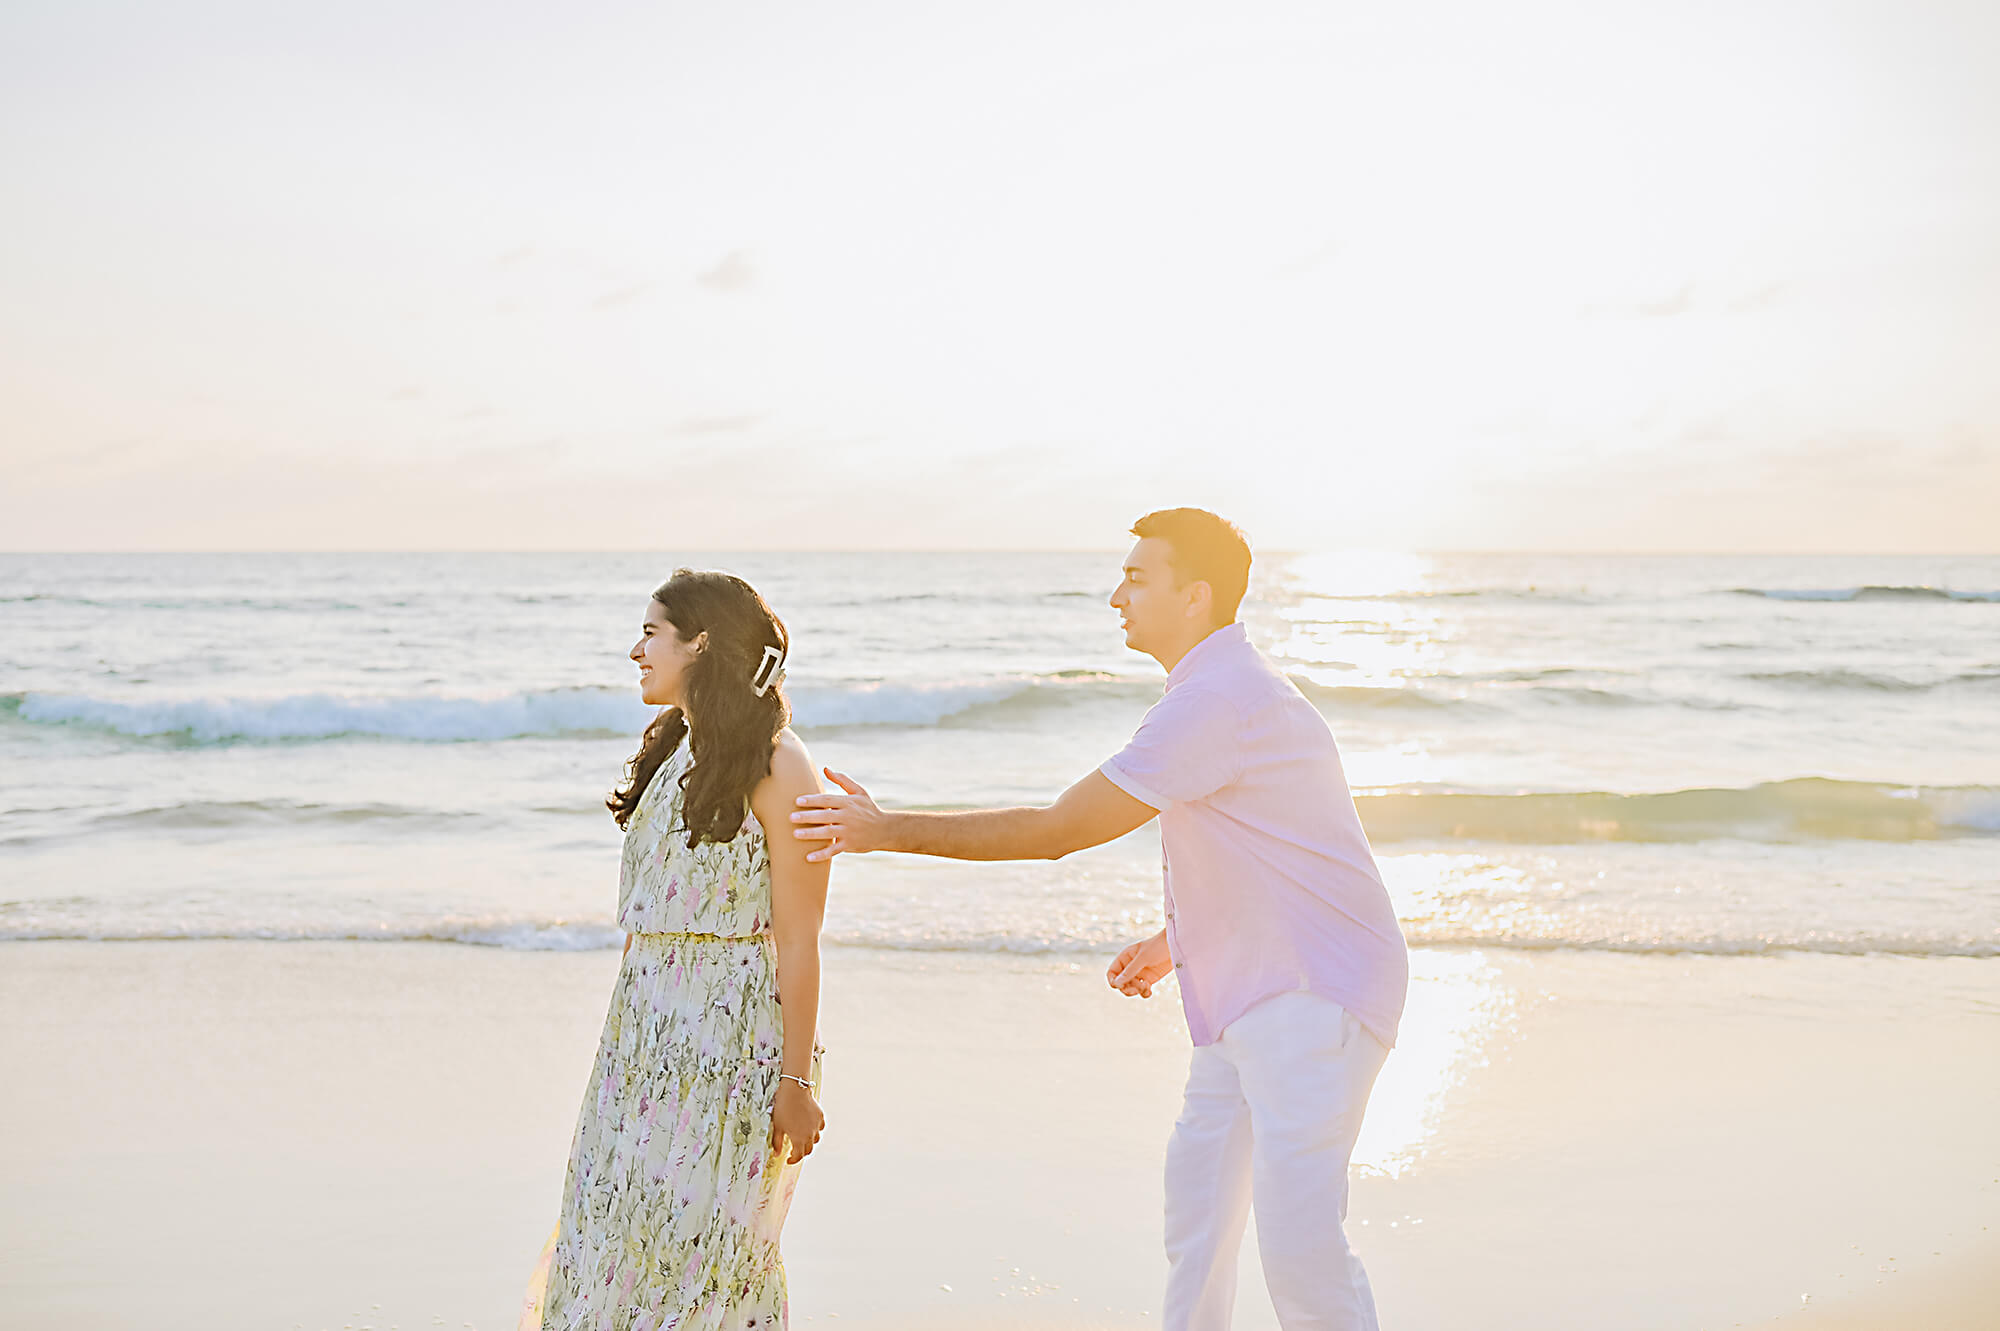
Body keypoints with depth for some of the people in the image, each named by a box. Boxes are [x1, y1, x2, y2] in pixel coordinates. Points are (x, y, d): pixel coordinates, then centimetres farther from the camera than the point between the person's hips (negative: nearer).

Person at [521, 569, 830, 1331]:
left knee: (705, 1243, -2)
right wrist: (628, 1033, 15)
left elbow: (797, 941, -13)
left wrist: (796, 1080, -15)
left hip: (734, 1034, -8)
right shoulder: (672, 754, 14)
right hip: (647, 1027, 8)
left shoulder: (774, 766, -10)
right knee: (614, 1234, 7)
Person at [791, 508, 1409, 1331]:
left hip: (1311, 995, -11)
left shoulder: (1217, 700, -22)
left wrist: (891, 830, -15)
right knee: (1196, 1207, 16)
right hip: (1246, 997, 11)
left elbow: (1054, 831, -21)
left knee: (1298, 1239, -12)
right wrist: (1179, 941, 21)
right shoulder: (1226, 689, 13)